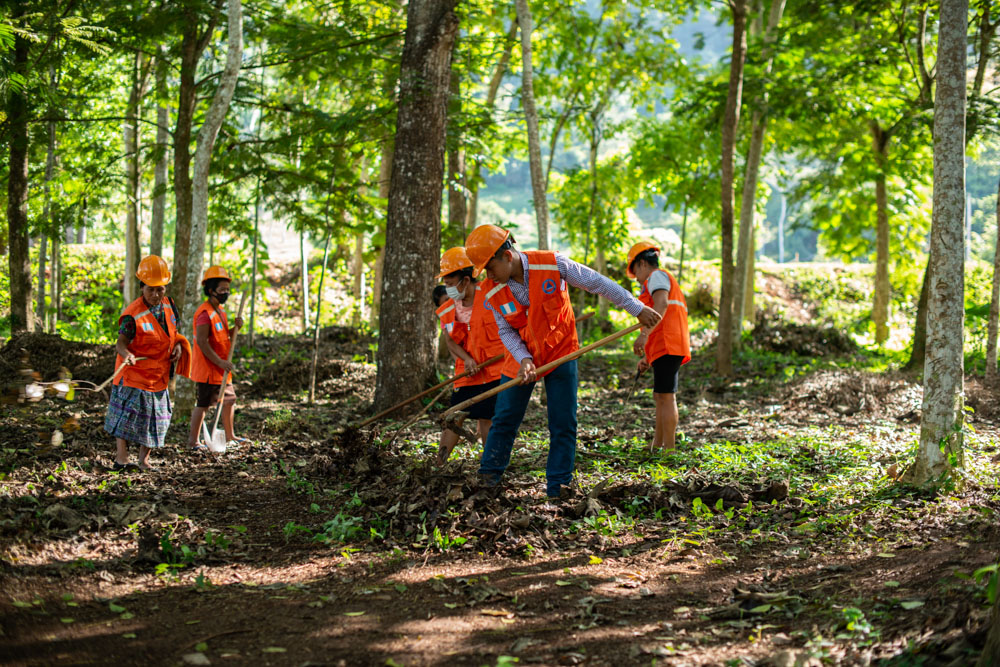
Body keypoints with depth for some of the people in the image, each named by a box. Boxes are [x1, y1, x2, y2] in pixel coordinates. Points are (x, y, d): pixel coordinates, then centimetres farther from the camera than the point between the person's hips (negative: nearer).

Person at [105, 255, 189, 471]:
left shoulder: (168, 305, 2)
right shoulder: (133, 315, -20)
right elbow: (121, 341, -30)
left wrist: (178, 345, -2)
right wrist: (126, 354, -51)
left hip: (159, 376, 7)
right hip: (134, 374, -7)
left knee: (156, 419, 11)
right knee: (128, 414, -5)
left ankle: (144, 460, 22)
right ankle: (121, 459, 5)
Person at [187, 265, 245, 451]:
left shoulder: (219, 311, 14)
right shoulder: (205, 313, -18)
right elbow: (202, 342, -24)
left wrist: (236, 327, 0)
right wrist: (220, 362, -25)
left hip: (221, 369, 10)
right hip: (208, 368, -10)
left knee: (229, 400, 17)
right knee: (203, 404, -3)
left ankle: (229, 436, 31)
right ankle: (193, 441, 6)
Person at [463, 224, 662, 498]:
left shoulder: (553, 265, -22)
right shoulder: (492, 291, -13)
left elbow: (599, 284, -13)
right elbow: (506, 331, -2)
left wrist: (637, 309, -10)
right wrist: (524, 360, -19)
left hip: (561, 353, -2)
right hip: (521, 358, 2)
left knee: (563, 425, -1)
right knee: (504, 421, 4)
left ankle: (557, 490, 6)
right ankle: (487, 480, 17)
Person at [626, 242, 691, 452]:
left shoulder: (657, 275, 1)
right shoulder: (668, 282, 31)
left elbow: (661, 304, -19)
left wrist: (644, 334, -29)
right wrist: (648, 358, 27)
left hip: (667, 346, -11)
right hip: (666, 348, 11)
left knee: (666, 396, -13)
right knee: (660, 397, 13)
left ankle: (669, 449, -17)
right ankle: (655, 448, 16)